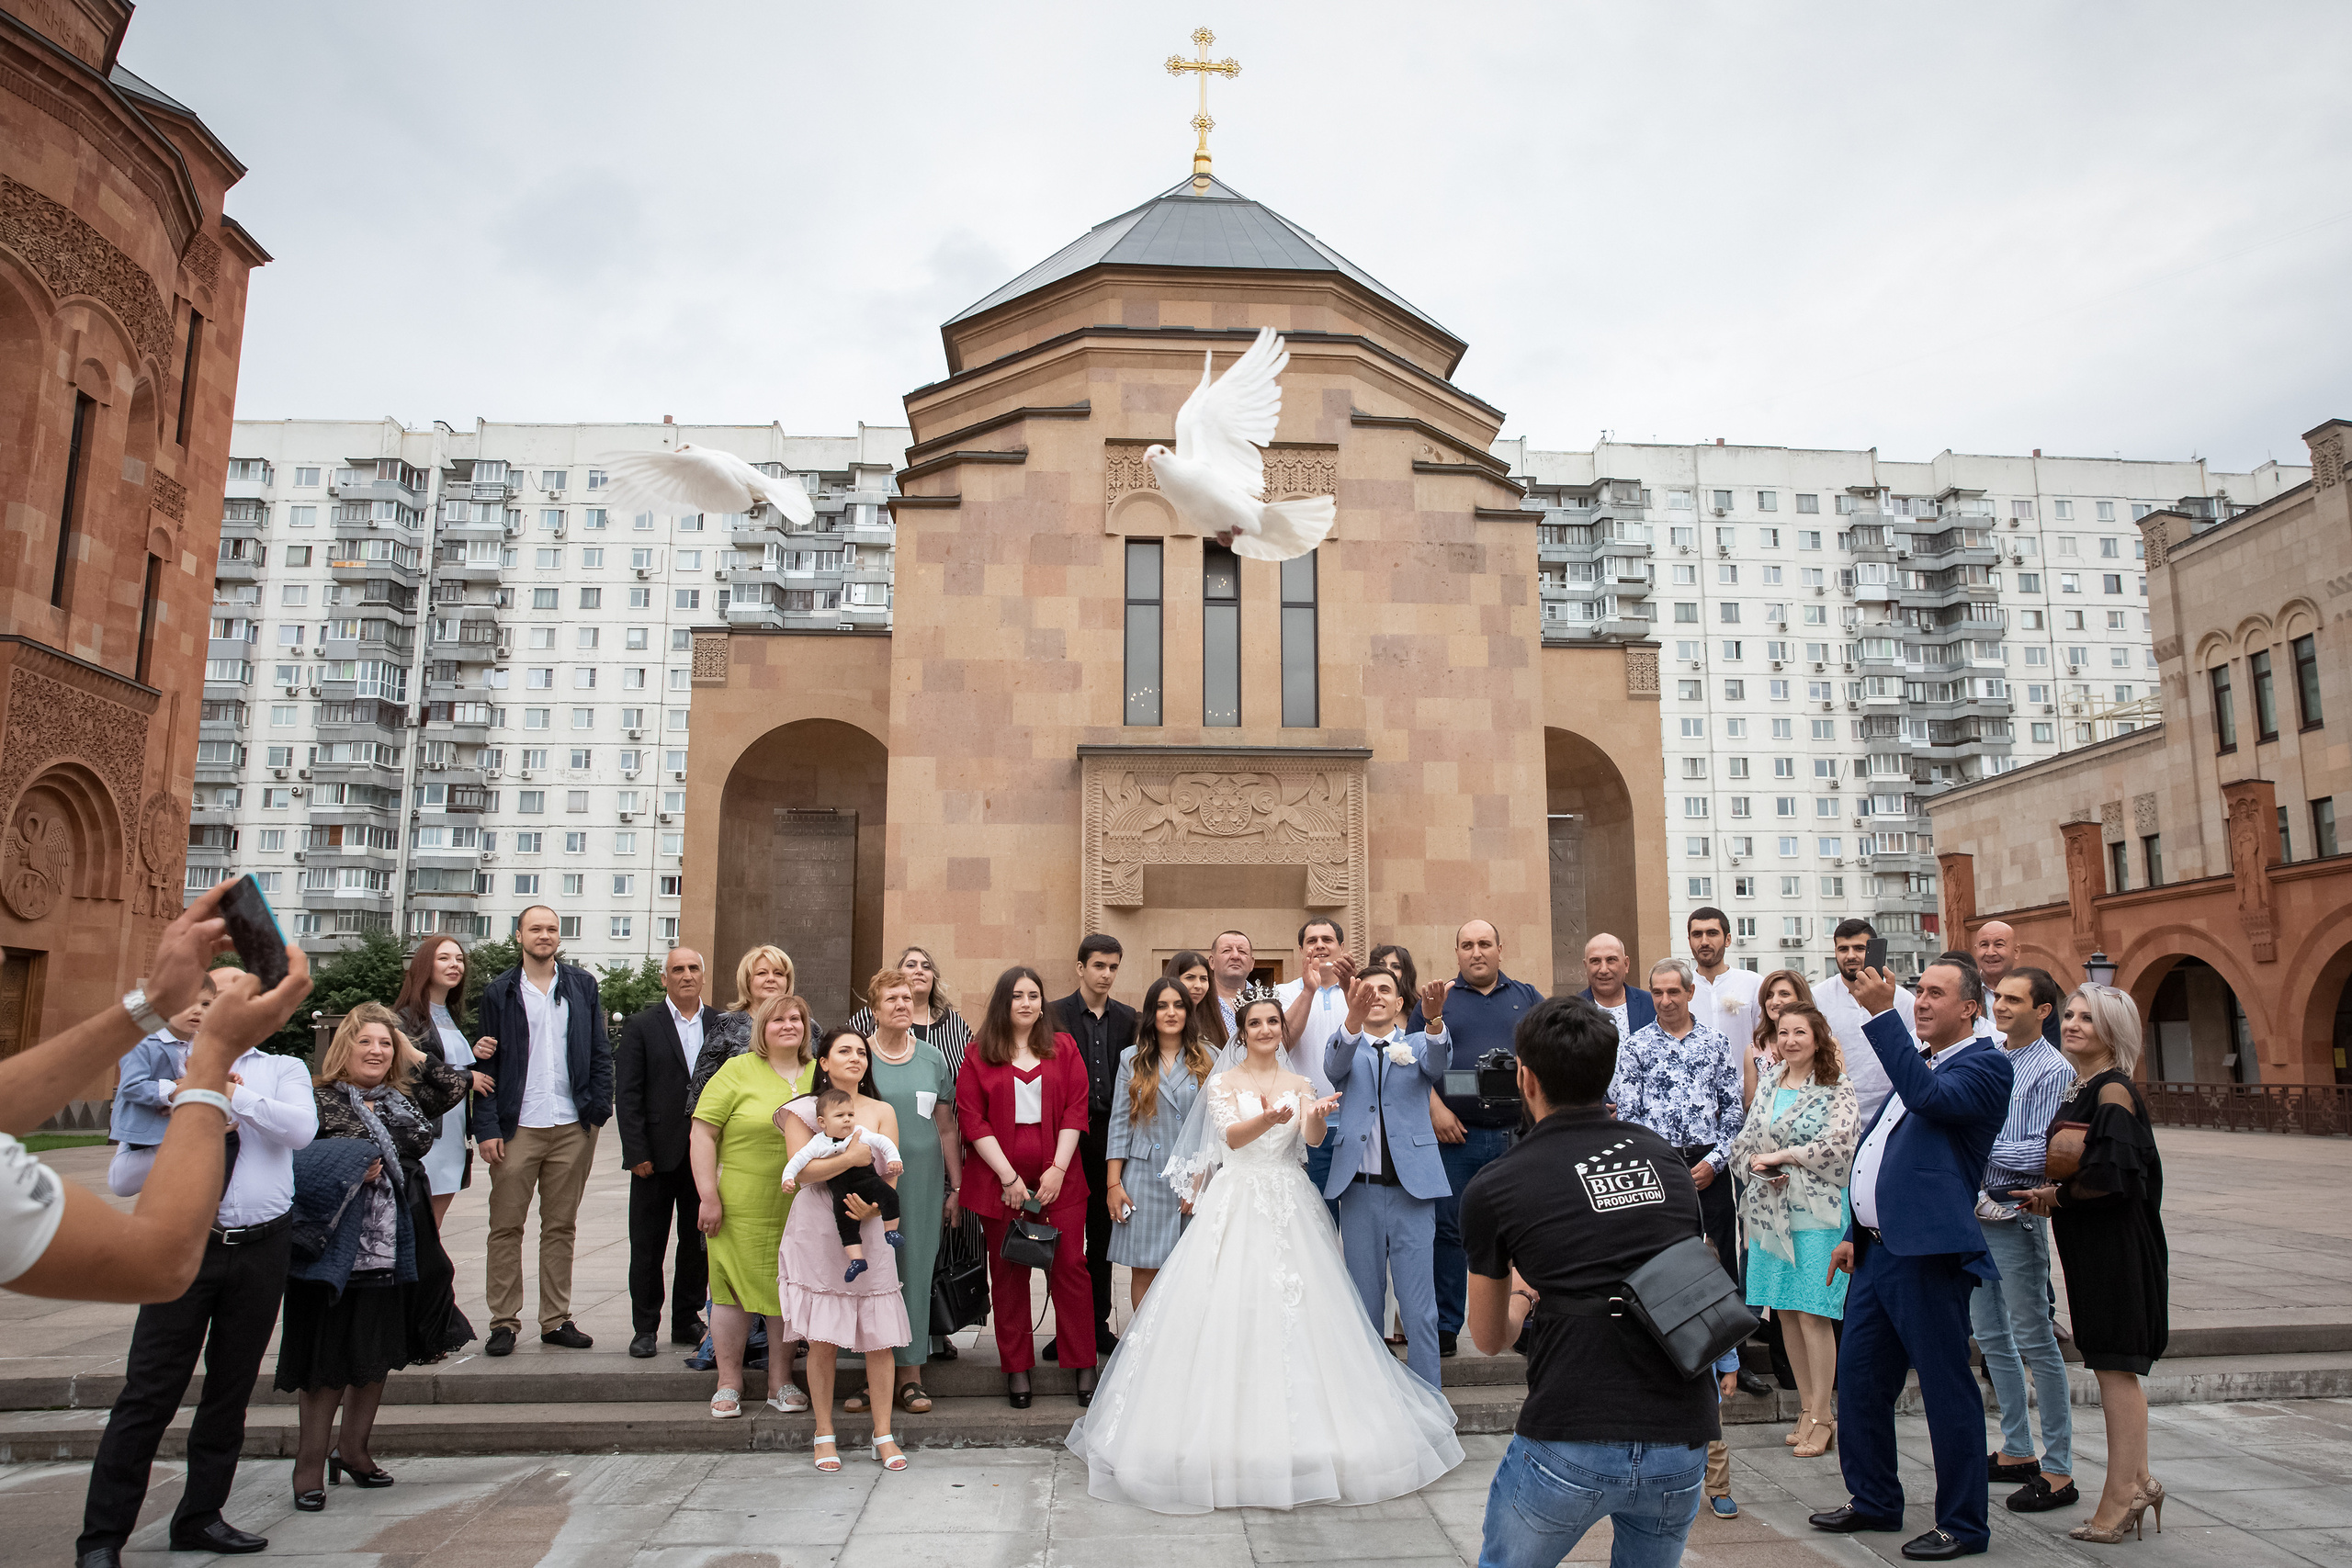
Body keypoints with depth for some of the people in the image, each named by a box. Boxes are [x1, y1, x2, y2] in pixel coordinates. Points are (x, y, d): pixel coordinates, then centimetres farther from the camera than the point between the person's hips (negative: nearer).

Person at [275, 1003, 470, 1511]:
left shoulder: (405, 1098, 12)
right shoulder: (318, 1099, -4)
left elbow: (457, 1085, 14)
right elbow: (293, 1164, -9)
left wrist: (414, 1055, 10)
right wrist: (351, 1171, -18)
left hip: (393, 1252, 6)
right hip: (336, 1250, -5)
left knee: (379, 1351, 13)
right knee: (326, 1357, 2)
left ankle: (352, 1447, 29)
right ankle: (311, 1462, 14)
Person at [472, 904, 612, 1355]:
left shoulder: (582, 986, 9)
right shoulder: (499, 992, 5)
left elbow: (600, 1052, 9)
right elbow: (487, 1062, 1)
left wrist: (600, 1108, -2)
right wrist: (486, 1128, -6)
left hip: (573, 1128, 1)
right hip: (518, 1128, -1)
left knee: (560, 1227, 9)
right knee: (506, 1227, 2)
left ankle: (557, 1319, 16)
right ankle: (504, 1321, 13)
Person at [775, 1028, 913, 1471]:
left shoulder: (882, 1112, 10)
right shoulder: (803, 1110, 3)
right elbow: (802, 1169, -9)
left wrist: (872, 1206, -16)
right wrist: (852, 1157, -20)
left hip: (869, 1233, 2)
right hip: (817, 1234, -2)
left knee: (879, 1338, 2)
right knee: (822, 1340, 1)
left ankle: (883, 1435, 12)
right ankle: (824, 1435, 15)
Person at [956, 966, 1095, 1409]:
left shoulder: (1063, 1049, 8)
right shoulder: (979, 1055, 4)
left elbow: (1076, 1110, 2)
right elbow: (971, 1118, -2)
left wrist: (1058, 1169, -8)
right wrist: (1009, 1177, -9)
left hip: (1057, 1178, 1)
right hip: (999, 1180, 0)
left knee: (1070, 1266, -2)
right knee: (1008, 1272, 6)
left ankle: (1083, 1366, 9)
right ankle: (1017, 1369, 16)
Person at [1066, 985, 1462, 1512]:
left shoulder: (1299, 1084, 11)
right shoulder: (1224, 1082, 3)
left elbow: (1313, 1138, -6)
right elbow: (1232, 1136, -13)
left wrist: (1318, 1116, -29)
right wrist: (1268, 1118, -33)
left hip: (1289, 1206, 2)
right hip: (1237, 1203, -2)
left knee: (1297, 1311, -1)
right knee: (1231, 1307, -7)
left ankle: (1301, 1435, 10)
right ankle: (1229, 1434, 4)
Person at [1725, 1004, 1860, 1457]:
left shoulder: (1836, 1090, -3)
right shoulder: (1767, 1086, 13)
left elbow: (1838, 1143, -18)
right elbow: (1743, 1142, 13)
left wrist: (1780, 1156, -13)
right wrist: (1757, 1165, -8)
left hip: (1816, 1213, -5)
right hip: (1770, 1211, 5)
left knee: (1813, 1314, -5)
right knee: (1786, 1312, 9)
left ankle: (1821, 1417, 5)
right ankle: (1807, 1407, 21)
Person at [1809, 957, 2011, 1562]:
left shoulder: (1985, 1065, -7)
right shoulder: (1917, 1061, 19)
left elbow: (1930, 1097, -28)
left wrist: (1882, 1014, -29)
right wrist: (1855, 1233, 20)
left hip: (1929, 1255, -9)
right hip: (1877, 1251, 9)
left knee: (1947, 1390, 2)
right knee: (1858, 1377, 15)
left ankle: (1962, 1524, 16)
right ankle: (1874, 1501, 30)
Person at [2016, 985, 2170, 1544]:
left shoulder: (2114, 1091, -14)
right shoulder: (2083, 1089, 13)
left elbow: (2113, 1175, -22)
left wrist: (2057, 1195, -10)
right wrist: (2050, 1192, 6)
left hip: (2115, 1244, -9)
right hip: (2089, 1244, 9)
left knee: (2115, 1366, -3)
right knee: (2113, 1366, 15)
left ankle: (2121, 1494, 4)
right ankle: (2137, 1481, 25)